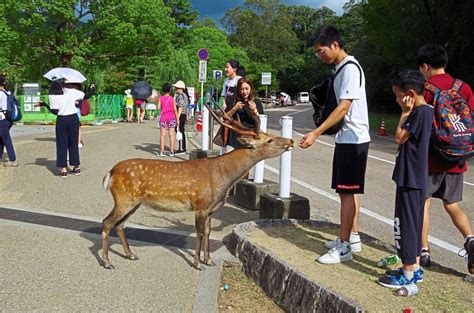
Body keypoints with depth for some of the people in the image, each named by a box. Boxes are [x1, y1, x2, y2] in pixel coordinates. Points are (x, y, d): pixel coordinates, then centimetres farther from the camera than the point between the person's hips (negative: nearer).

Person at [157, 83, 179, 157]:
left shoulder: (161, 98, -3)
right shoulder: (172, 98, -2)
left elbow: (158, 107, -10)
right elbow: (175, 110, -3)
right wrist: (177, 119, 3)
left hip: (163, 117, 0)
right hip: (171, 117, 0)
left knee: (162, 135, 3)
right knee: (171, 135, 3)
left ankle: (162, 152, 2)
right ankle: (171, 152, 2)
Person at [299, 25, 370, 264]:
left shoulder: (350, 68, -16)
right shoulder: (341, 68, 14)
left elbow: (343, 108, -23)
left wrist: (316, 134, -26)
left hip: (353, 139, -10)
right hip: (346, 138, 10)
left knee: (347, 191, -6)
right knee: (348, 191, 15)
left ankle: (344, 247, 0)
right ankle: (351, 238, 25)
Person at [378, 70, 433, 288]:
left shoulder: (420, 112, -17)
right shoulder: (423, 111, 12)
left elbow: (400, 138, -16)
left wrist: (405, 112, -12)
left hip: (410, 179, -10)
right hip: (415, 178, 10)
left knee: (405, 223, -3)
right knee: (413, 222, 16)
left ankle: (408, 274, 6)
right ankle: (415, 268, 27)